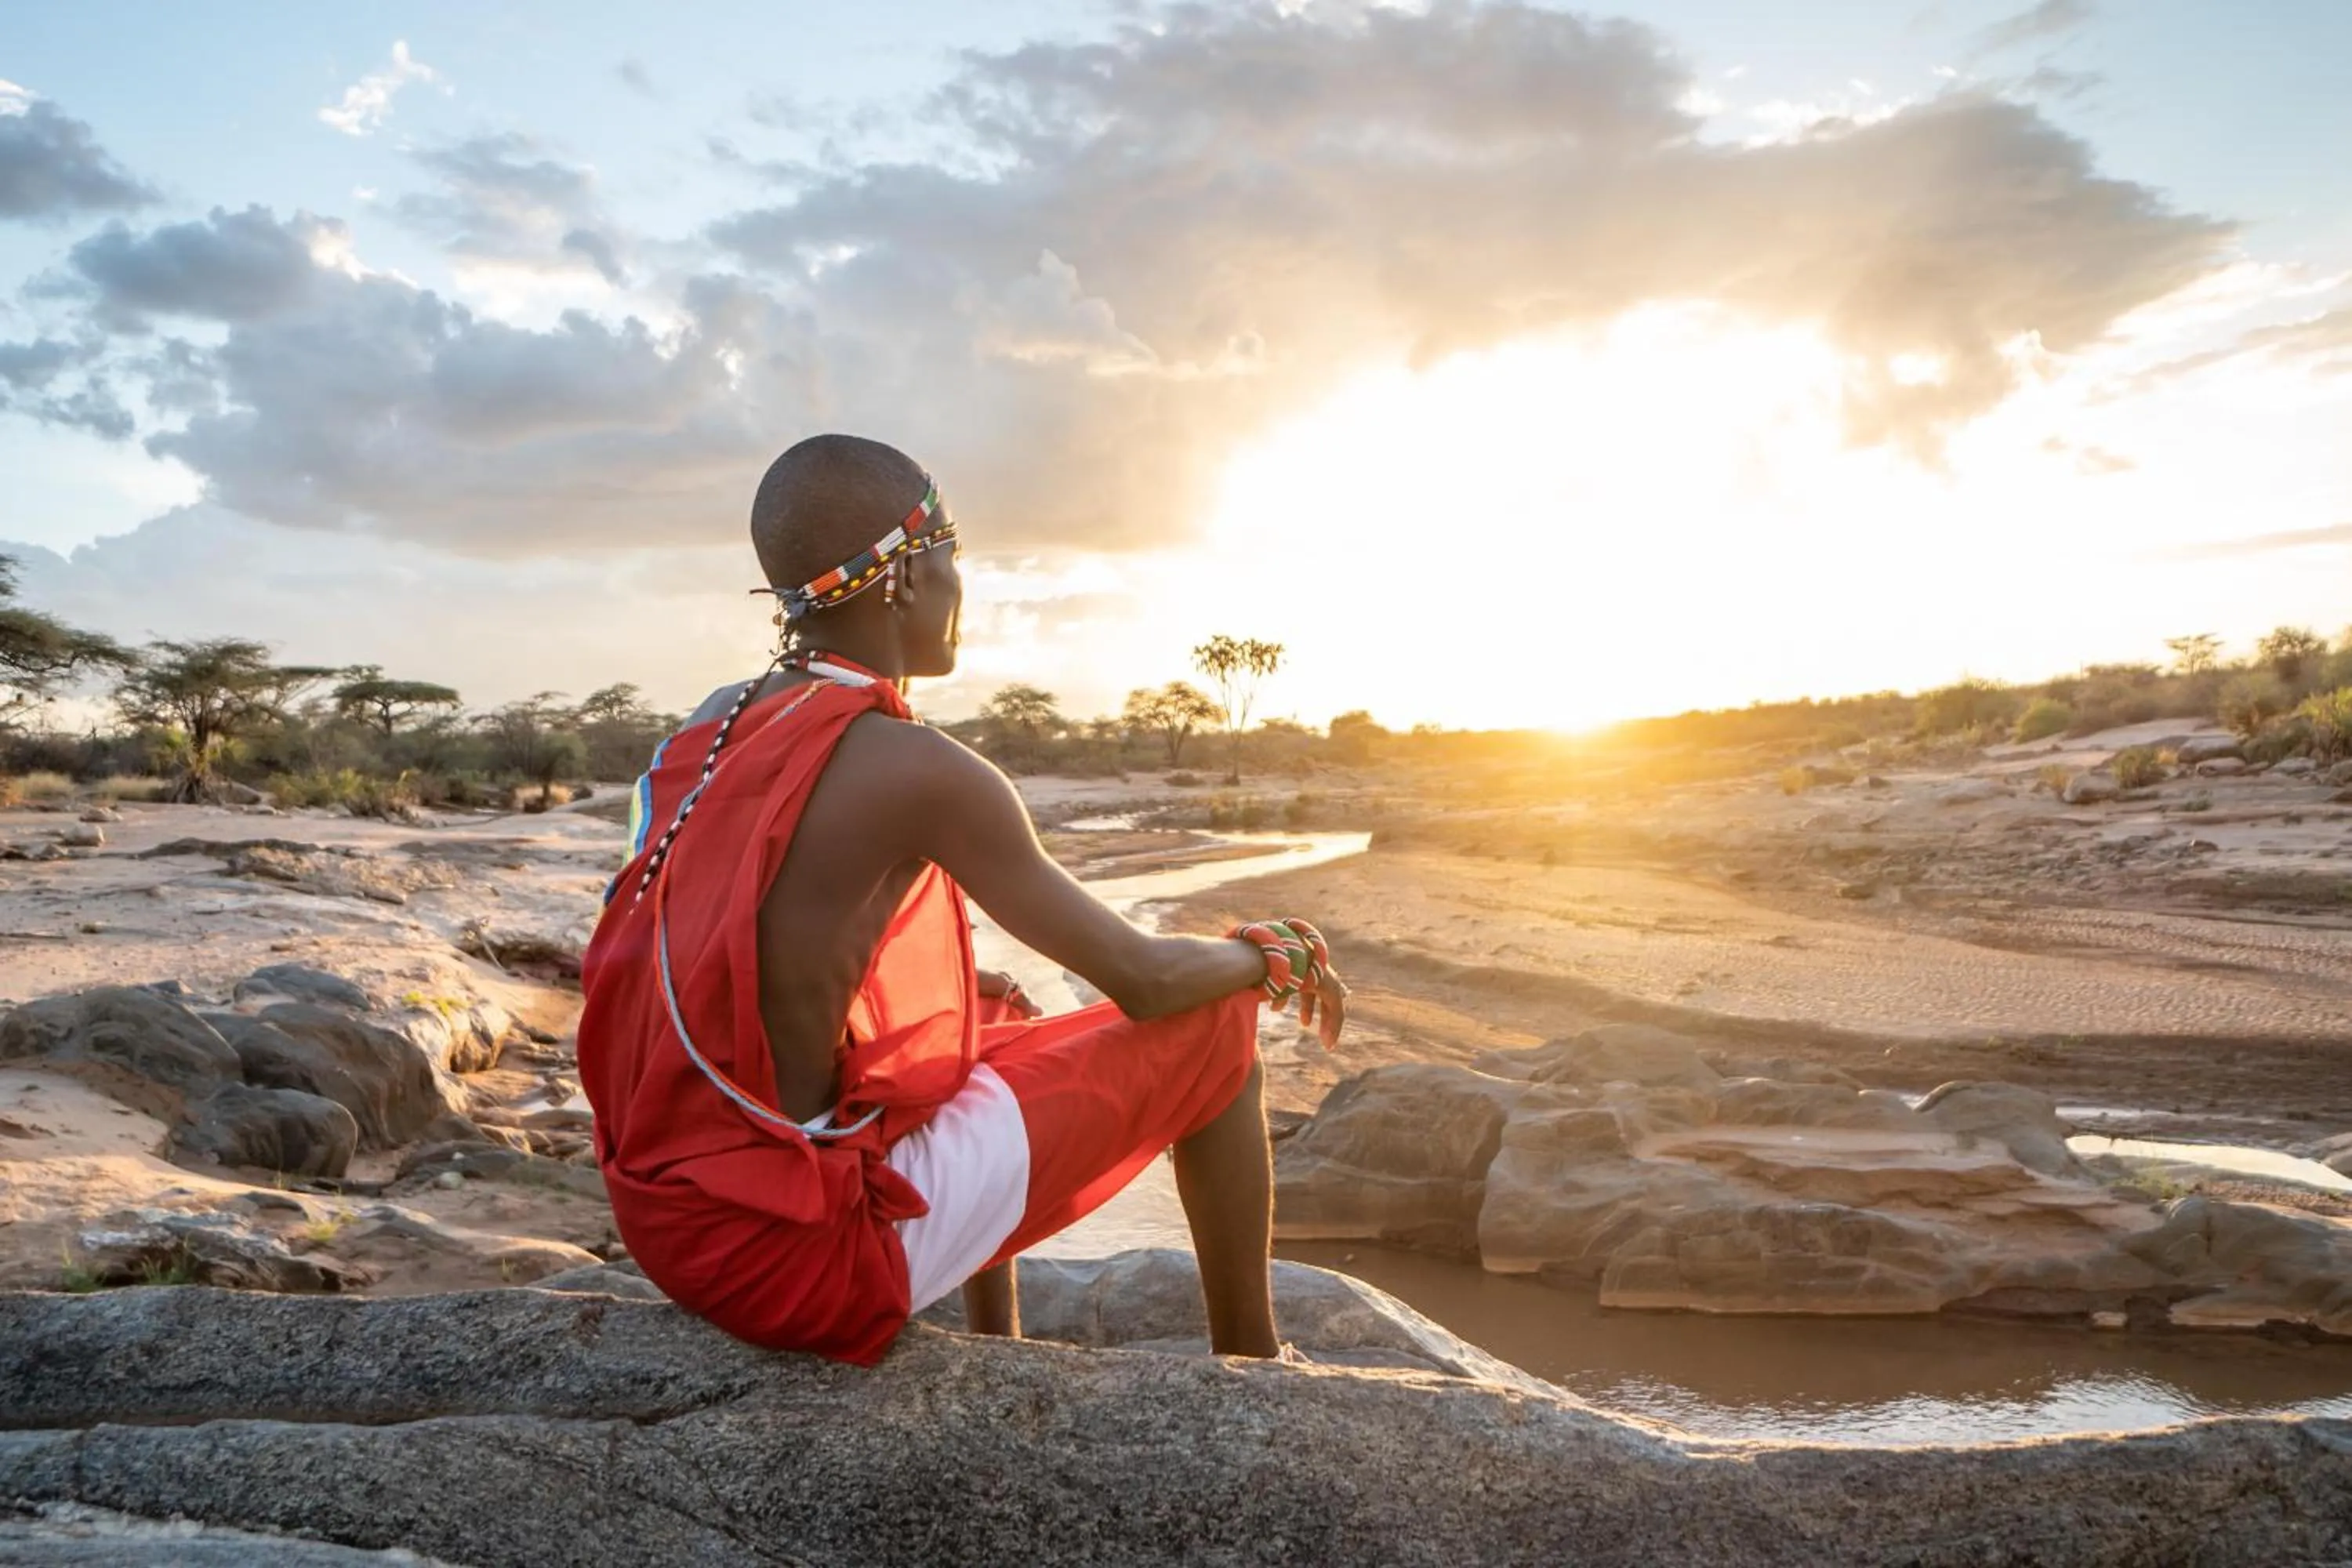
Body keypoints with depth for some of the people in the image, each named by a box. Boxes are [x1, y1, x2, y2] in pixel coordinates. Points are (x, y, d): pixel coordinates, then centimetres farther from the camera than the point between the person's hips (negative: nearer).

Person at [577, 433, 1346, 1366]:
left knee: (995, 1022, 33)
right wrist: (1272, 955, 9)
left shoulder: (712, 731, 5)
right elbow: (1144, 980, -11)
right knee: (1213, 1027, 2)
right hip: (800, 1249, -8)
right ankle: (1250, 1363, 22)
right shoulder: (916, 771, -18)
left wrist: (961, 987, 26)